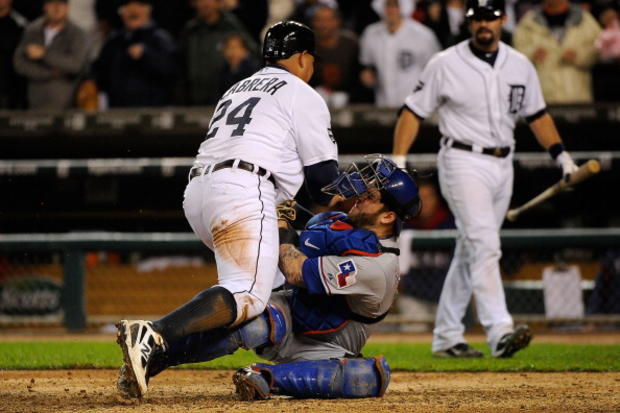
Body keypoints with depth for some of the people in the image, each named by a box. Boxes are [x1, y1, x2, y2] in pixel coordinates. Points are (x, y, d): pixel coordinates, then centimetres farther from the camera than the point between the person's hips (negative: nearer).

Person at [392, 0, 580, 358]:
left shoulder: (520, 66, 9)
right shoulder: (445, 64, -4)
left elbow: (537, 114, 18)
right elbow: (414, 112, -2)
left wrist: (561, 154, 8)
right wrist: (398, 162, -11)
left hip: (502, 166, 6)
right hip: (463, 163, -5)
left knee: (470, 252, 10)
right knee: (484, 245, -19)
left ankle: (446, 338, 17)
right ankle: (500, 331, -30)